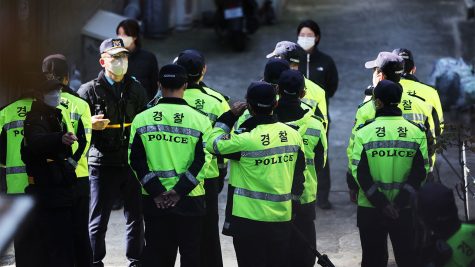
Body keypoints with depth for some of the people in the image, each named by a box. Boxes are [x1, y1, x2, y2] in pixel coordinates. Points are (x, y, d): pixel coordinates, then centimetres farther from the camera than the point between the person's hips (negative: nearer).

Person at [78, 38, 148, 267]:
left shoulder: (137, 89, 12)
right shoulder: (90, 90, -1)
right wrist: (91, 125, -21)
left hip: (133, 163, 4)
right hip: (103, 164, -4)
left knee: (136, 217, 10)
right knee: (98, 220, 2)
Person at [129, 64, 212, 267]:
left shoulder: (142, 119, 0)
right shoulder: (200, 120, -5)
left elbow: (136, 160, -4)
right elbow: (201, 160, -11)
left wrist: (156, 191, -6)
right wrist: (179, 191, -11)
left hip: (154, 201, 2)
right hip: (190, 199, -2)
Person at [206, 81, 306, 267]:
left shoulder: (246, 140, -18)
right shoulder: (293, 135, -1)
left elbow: (213, 144, -4)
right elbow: (299, 176, 8)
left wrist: (229, 116, 4)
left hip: (249, 218, -5)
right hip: (282, 218, 5)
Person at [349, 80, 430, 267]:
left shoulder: (364, 132, -7)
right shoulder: (417, 132, -2)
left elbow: (359, 172, -10)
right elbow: (421, 172, -6)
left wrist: (381, 204, -8)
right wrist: (399, 203, -7)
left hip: (370, 209, -1)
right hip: (407, 209, 1)